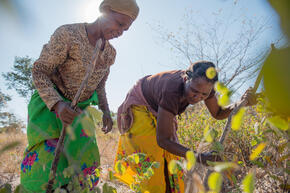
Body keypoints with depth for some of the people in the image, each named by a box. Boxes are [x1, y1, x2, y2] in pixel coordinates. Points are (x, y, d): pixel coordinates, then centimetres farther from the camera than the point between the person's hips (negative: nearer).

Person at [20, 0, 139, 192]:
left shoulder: (110, 53, -3)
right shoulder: (67, 34, -22)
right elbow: (39, 72, -20)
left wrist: (106, 112, -5)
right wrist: (58, 105, -36)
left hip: (79, 110, 5)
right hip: (49, 102, -5)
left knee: (84, 162, -3)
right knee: (46, 158, -18)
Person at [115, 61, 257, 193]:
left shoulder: (203, 84, -23)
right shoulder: (172, 92, -44)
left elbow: (218, 113, -6)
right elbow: (162, 140, -38)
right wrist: (198, 157, -45)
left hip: (157, 112, 6)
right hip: (139, 107, -6)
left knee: (170, 159, 1)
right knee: (149, 157, -19)